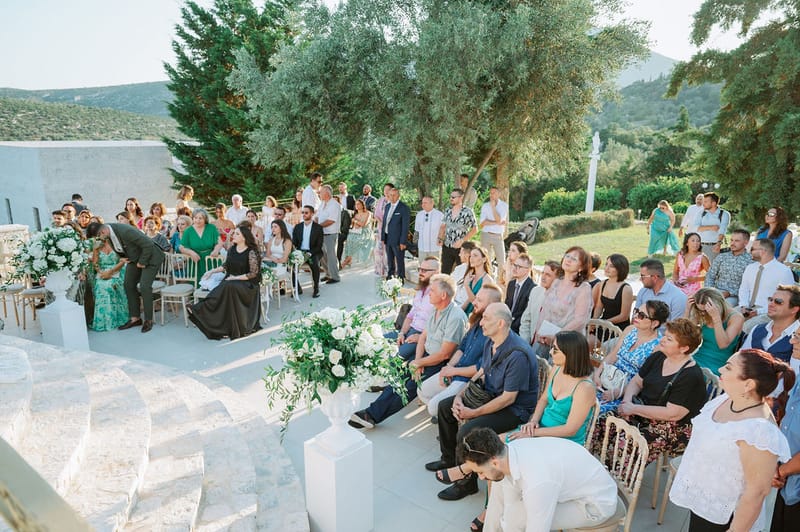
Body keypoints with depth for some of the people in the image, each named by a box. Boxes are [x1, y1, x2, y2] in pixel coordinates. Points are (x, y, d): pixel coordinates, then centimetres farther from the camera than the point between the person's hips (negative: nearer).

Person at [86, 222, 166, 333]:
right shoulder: (109, 231, -9)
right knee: (129, 285, 6)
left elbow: (148, 245, -31)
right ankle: (135, 318, 16)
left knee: (144, 287, -14)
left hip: (150, 257, -9)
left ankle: (148, 320, 1)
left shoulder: (126, 231, -34)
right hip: (134, 258, 9)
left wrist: (142, 262, -21)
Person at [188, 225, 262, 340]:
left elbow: (253, 274, -11)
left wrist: (236, 278, -14)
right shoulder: (232, 249, 8)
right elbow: (226, 266, 18)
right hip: (230, 281, 5)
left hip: (246, 283, -5)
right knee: (223, 289, -28)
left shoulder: (251, 252, -10)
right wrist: (212, 271, 6)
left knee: (229, 287, -34)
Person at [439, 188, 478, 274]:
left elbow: (474, 229, -6)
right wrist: (440, 238, -1)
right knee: (444, 272, 5)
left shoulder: (468, 212, -8)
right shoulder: (448, 210, 6)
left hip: (461, 247, -4)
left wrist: (462, 240, -15)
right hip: (447, 247, 4)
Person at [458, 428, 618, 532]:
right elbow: (509, 503, -2)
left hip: (596, 503, -8)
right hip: (573, 482, 8)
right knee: (500, 489, 7)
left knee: (516, 518, -21)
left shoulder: (536, 483, -39)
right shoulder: (511, 451, -15)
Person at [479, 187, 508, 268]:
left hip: (498, 236, -1)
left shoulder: (504, 205, -1)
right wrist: (497, 223, -12)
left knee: (501, 261, 0)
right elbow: (482, 223, -8)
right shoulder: (485, 206, 2)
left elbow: (499, 220, -15)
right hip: (486, 235, 1)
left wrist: (493, 206, -14)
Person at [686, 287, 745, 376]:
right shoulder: (702, 316, 4)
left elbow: (723, 344, -20)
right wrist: (688, 310, -8)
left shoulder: (736, 318, -8)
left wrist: (716, 317, -28)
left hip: (717, 366, -4)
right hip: (697, 359, 4)